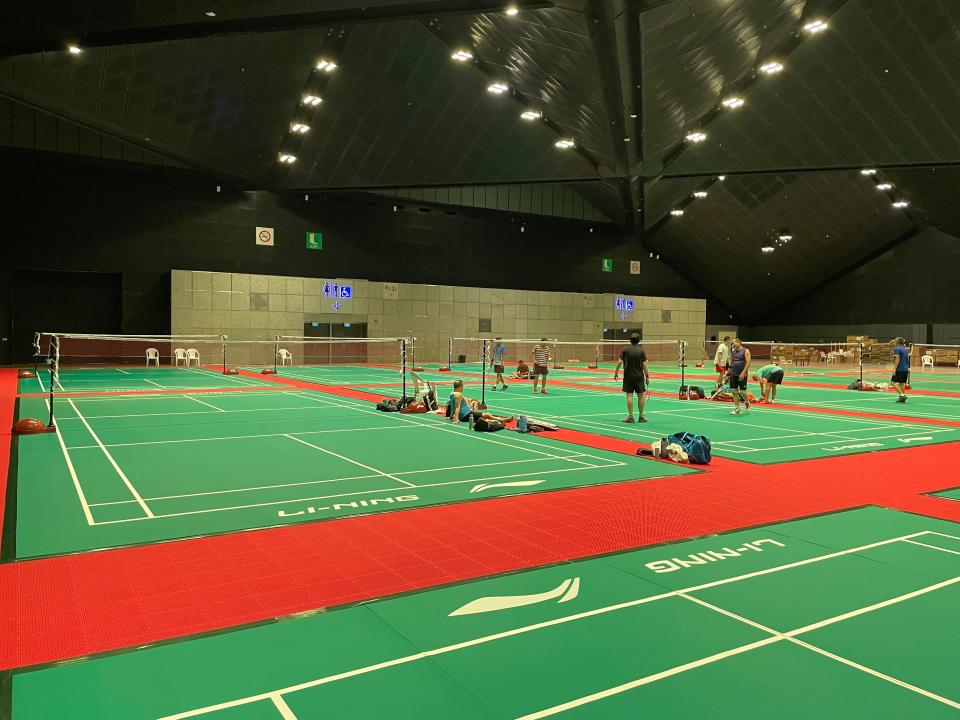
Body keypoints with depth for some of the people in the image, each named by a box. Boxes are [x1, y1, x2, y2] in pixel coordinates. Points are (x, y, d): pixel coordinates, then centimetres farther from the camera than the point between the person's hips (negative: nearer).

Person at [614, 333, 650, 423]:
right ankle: (641, 416, 14)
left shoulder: (625, 349, -2)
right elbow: (644, 365, -7)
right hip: (639, 376, 0)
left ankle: (630, 417, 0)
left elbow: (620, 362, -6)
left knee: (629, 395, 1)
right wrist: (647, 377, -2)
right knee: (640, 396, 8)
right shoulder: (641, 351, -3)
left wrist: (616, 372, 6)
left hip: (628, 376, 0)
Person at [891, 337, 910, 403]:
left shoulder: (897, 349, -9)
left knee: (893, 382, -4)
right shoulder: (905, 349, 15)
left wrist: (894, 368, -17)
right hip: (906, 369, 8)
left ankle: (902, 395, -15)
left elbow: (898, 359, -16)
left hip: (899, 369, -8)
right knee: (902, 383, 11)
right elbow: (907, 359, 20)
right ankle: (902, 398, 9)